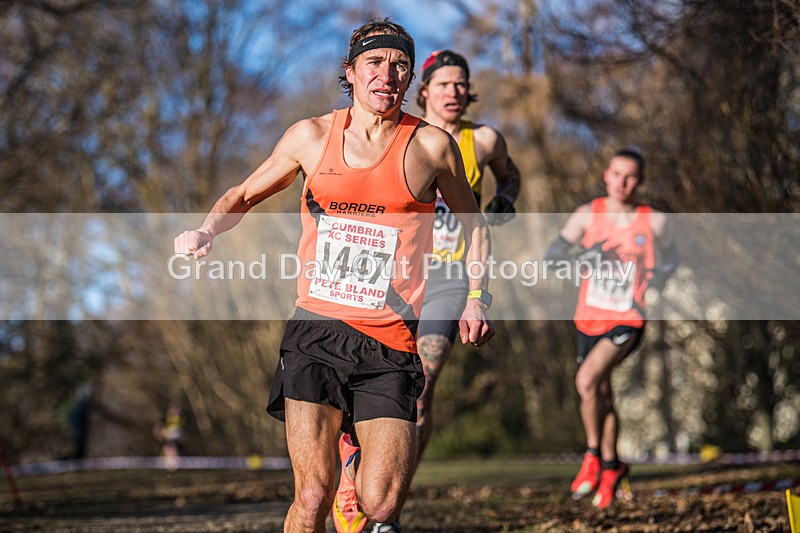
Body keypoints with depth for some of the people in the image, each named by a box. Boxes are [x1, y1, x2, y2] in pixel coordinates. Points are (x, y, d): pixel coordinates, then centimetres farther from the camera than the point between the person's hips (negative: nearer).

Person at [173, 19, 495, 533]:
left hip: (389, 342, 0)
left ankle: (355, 447, 22)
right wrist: (205, 231, 2)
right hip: (317, 330, 0)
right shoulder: (312, 136, 7)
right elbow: (244, 195, 21)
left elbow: (473, 222, 19)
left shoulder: (431, 145, 3)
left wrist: (476, 301, 10)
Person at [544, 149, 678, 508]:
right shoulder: (588, 215, -4)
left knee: (587, 380, -23)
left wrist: (654, 283, -2)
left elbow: (670, 258, 14)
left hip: (627, 321, -3)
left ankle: (593, 455, -4)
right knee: (601, 395, 12)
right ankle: (610, 466, 32)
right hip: (589, 318, 3)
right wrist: (584, 257, -27)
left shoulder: (653, 221, -4)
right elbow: (552, 256, -9)